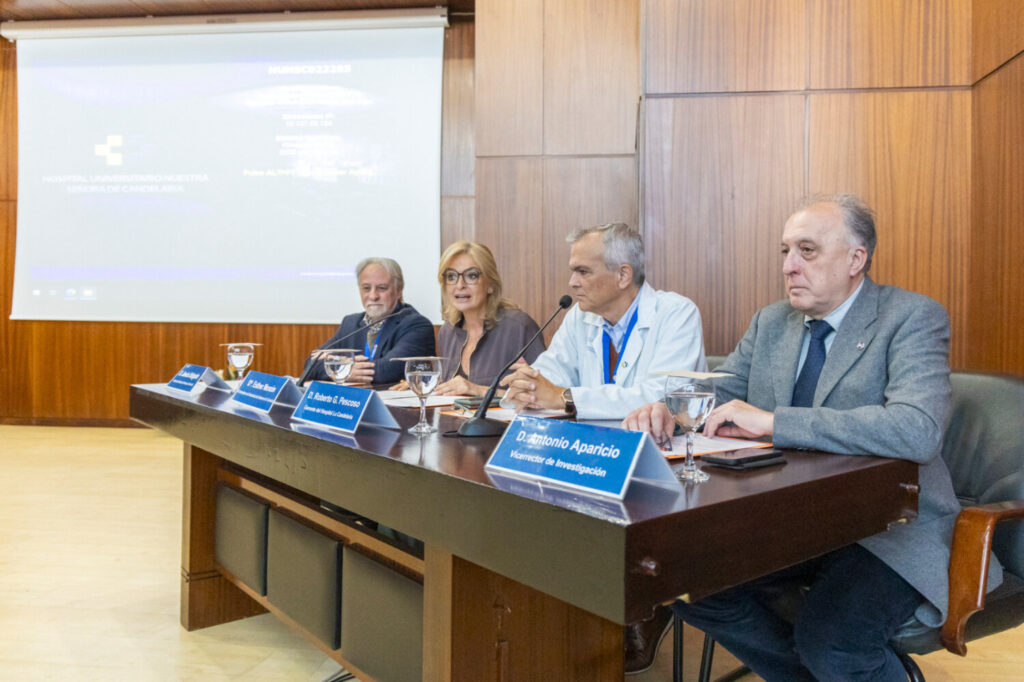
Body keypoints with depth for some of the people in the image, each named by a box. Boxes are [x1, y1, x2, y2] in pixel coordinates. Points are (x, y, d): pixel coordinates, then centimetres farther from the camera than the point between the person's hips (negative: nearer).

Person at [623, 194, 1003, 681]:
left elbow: (917, 430, -26)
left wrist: (772, 421, -30)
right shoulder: (771, 323, 9)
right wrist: (664, 410, -14)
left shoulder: (913, 319, -10)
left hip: (889, 528, -6)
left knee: (829, 640, -28)